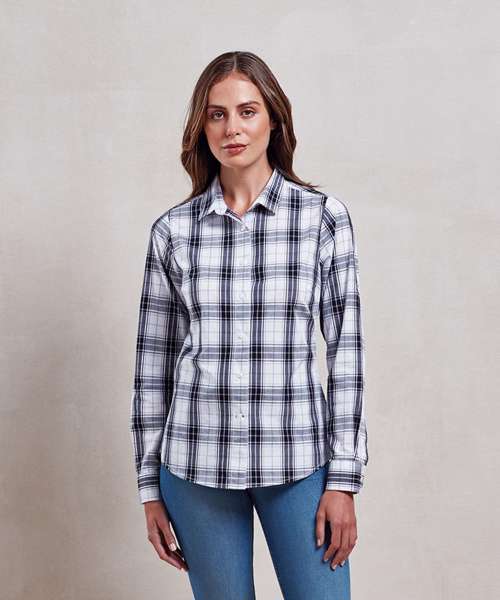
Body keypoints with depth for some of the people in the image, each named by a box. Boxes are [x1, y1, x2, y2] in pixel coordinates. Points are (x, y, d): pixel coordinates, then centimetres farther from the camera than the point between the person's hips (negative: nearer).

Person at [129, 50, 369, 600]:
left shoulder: (324, 216, -1)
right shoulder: (173, 229, 2)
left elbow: (345, 349, -1)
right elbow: (153, 360, 6)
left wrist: (344, 479, -4)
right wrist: (150, 487, 7)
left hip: (297, 459, -1)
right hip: (195, 463, 1)